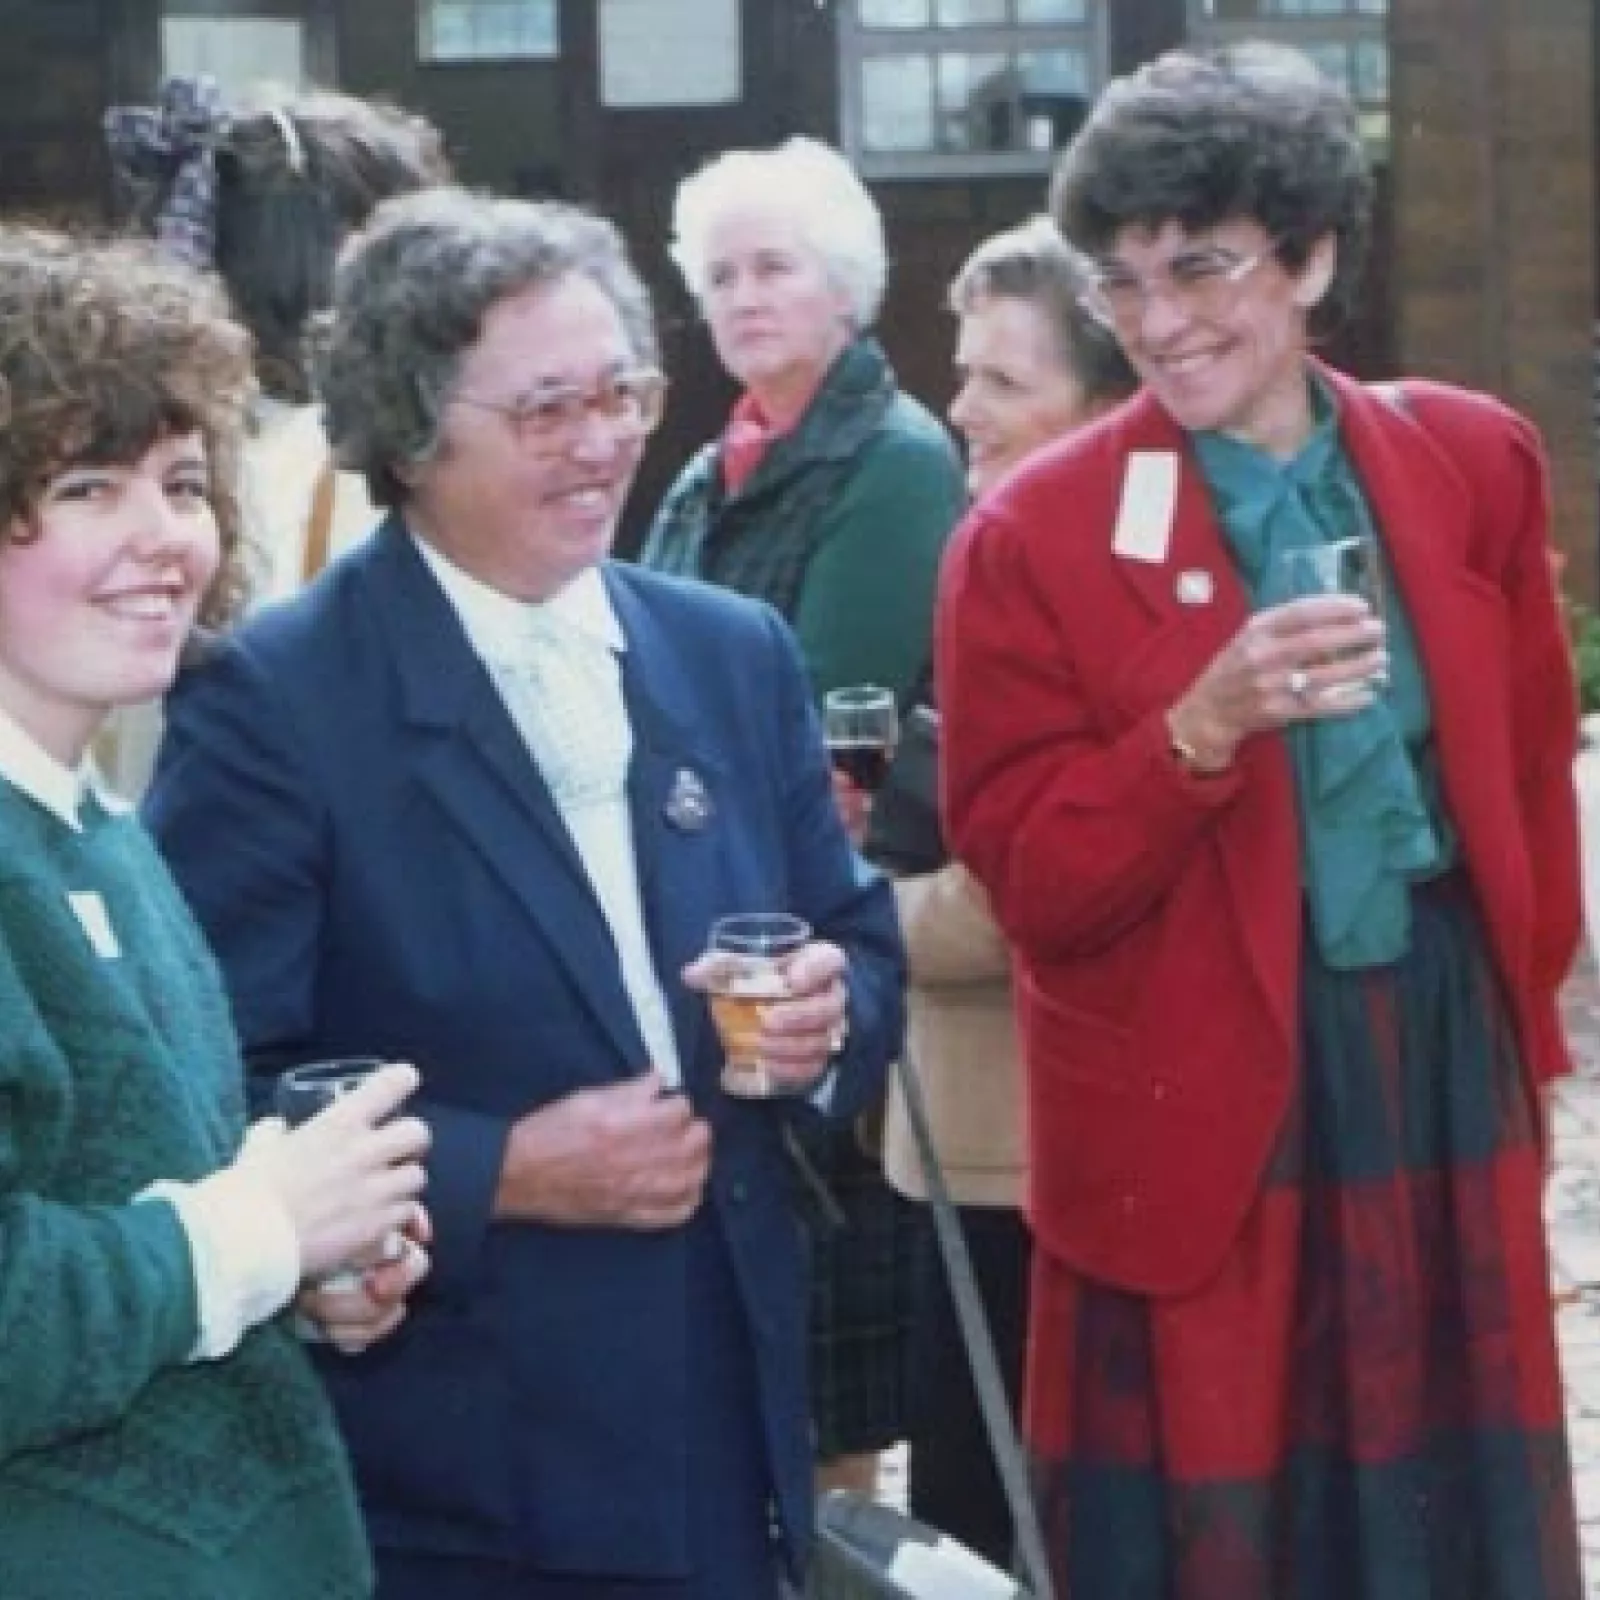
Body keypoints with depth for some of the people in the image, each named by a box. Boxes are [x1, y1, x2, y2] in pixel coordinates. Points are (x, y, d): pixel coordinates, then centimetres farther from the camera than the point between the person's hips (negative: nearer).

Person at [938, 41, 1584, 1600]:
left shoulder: (1475, 463, 3)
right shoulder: (1035, 535, -7)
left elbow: (1528, 770, 14)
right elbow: (1032, 883, -9)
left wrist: (1521, 1018, 14)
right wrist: (1204, 726, -23)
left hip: (1442, 1077, 3)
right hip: (1193, 1119, -3)